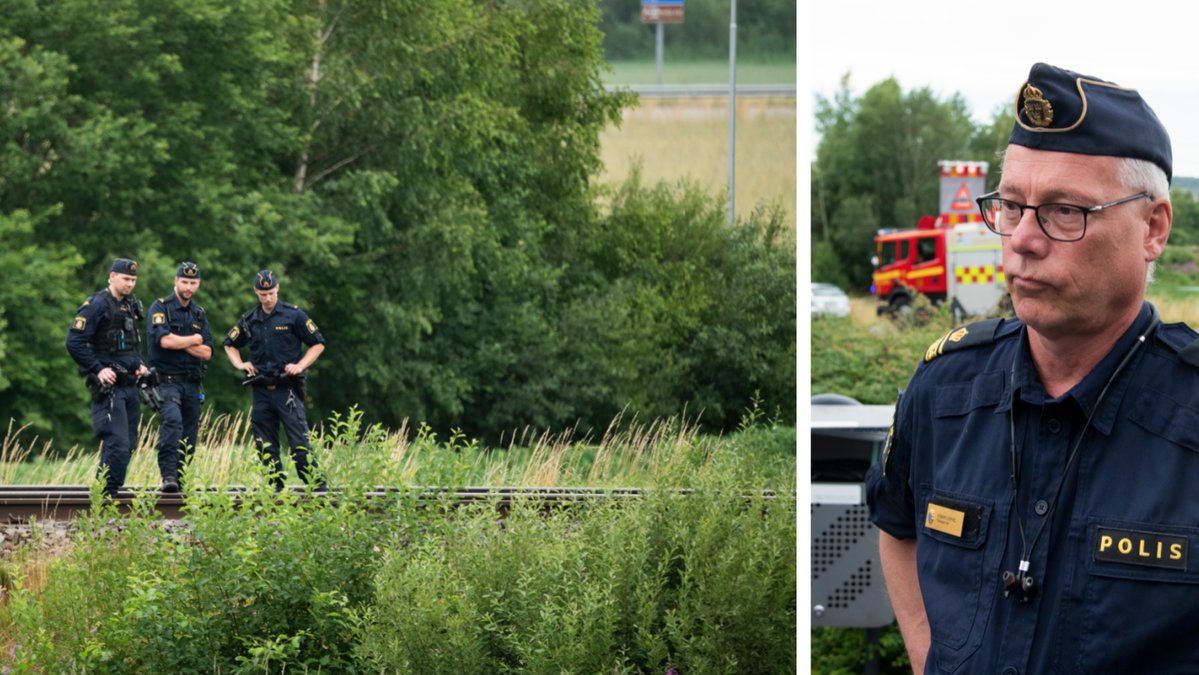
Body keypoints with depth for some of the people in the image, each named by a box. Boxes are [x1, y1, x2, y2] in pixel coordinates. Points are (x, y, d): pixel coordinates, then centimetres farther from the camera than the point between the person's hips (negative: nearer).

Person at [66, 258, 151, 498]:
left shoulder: (130, 306, 17)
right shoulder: (97, 305, -10)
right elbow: (74, 342, -16)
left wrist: (139, 365, 13)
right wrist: (97, 369, -17)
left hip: (129, 385, 9)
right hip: (108, 385, -9)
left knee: (127, 444, 9)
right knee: (117, 444, -15)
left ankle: (106, 492, 16)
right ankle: (106, 495, -11)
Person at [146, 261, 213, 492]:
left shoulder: (199, 314, 14)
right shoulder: (161, 307, -2)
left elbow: (206, 352, 5)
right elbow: (164, 340, -19)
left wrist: (179, 343, -9)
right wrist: (194, 340, -5)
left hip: (192, 384, 6)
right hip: (167, 380, -6)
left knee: (189, 437, 5)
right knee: (172, 420, -28)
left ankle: (178, 480, 13)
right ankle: (168, 476, -34)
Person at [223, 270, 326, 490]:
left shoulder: (294, 315, -1)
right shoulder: (249, 320, 11)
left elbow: (318, 344, 4)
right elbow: (230, 344, 28)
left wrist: (300, 365, -8)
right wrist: (239, 364, 10)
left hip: (288, 388, -5)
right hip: (261, 390, 5)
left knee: (299, 441, -11)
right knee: (266, 446, 5)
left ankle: (318, 487, -9)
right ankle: (275, 487, 12)